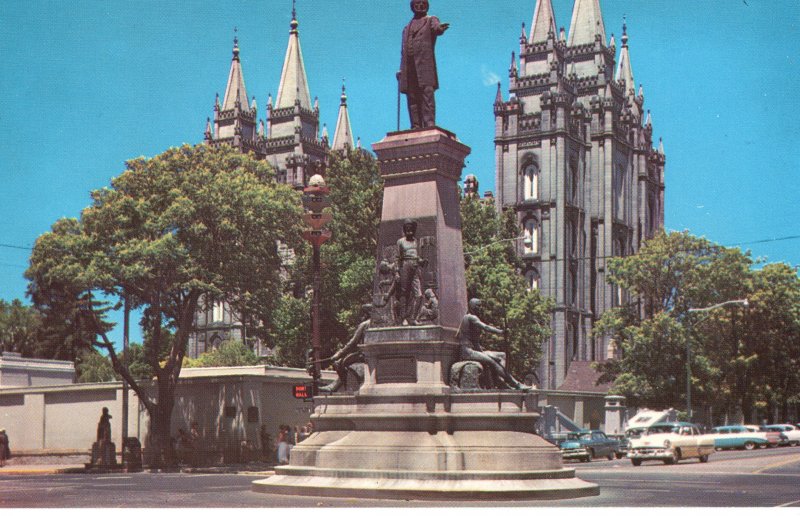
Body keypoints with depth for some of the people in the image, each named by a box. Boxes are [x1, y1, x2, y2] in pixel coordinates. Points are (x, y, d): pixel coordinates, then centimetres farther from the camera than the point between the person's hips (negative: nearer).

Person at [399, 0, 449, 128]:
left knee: (427, 94, -15)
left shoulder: (431, 20, 15)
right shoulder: (407, 28, 29)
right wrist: (401, 70, 11)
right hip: (409, 68, 5)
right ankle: (416, 128, -6)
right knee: (412, 98, -3)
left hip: (424, 64, -5)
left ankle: (429, 124, -23)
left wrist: (439, 28, -35)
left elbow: (436, 27, -10)